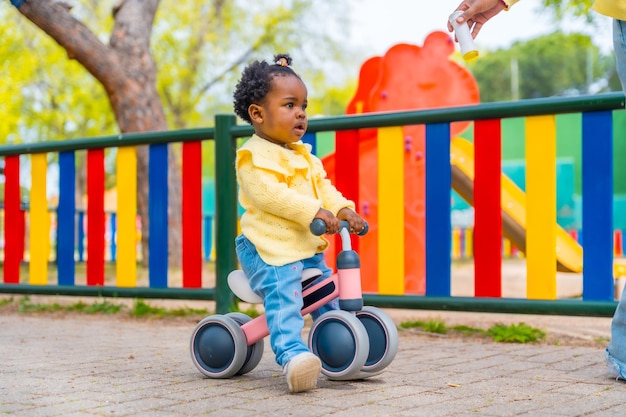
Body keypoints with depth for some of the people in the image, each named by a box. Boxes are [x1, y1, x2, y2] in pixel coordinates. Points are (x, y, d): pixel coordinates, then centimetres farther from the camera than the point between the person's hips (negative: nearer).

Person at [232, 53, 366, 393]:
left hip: (308, 248, 9)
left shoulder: (304, 156, 20)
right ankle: (293, 354, -38)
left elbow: (323, 187, 18)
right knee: (284, 299, -28)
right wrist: (314, 211, -28)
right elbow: (268, 193, -24)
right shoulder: (253, 155, -11)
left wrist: (342, 209, -4)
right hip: (269, 249, -9)